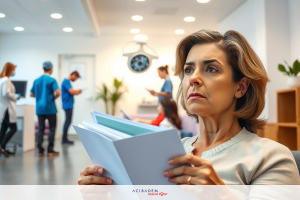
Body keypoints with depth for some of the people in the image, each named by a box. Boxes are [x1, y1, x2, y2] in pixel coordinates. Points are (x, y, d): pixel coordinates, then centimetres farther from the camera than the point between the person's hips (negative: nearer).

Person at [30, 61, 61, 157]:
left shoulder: (36, 80, 8)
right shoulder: (52, 80, -8)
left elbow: (31, 94, 12)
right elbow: (58, 92, -20)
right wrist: (53, 97, -1)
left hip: (39, 108, 5)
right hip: (50, 108, -5)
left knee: (41, 129, 8)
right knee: (52, 128, 4)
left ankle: (40, 151, 9)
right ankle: (50, 151, 4)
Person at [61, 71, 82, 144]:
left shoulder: (67, 81, 18)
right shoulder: (66, 81, -13)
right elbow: (72, 91, -23)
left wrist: (76, 92, 9)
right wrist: (78, 91, -5)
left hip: (68, 105, 10)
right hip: (68, 105, -10)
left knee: (67, 122, 11)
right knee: (68, 122, -8)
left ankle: (65, 139, 15)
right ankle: (64, 140, -4)